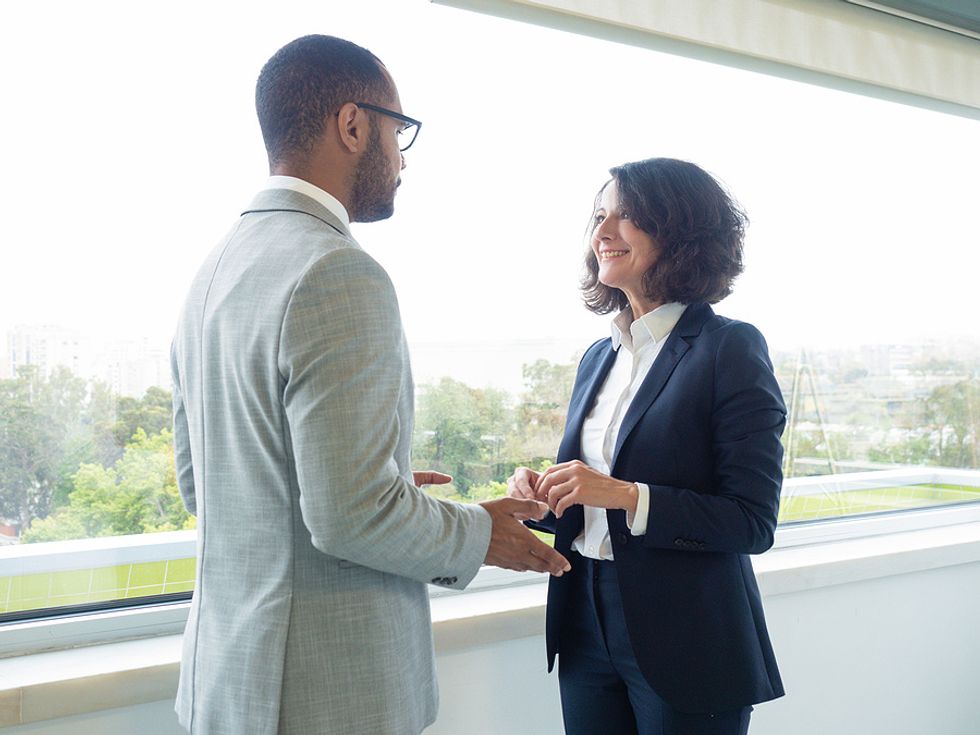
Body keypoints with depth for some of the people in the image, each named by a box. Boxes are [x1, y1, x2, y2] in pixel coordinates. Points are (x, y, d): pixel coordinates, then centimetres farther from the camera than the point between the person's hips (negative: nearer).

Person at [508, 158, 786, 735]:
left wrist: (625, 494, -24)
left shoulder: (730, 347, -11)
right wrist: (541, 496, -5)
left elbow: (753, 522, -15)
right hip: (587, 629, 6)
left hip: (686, 642, -6)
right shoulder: (599, 357, 9)